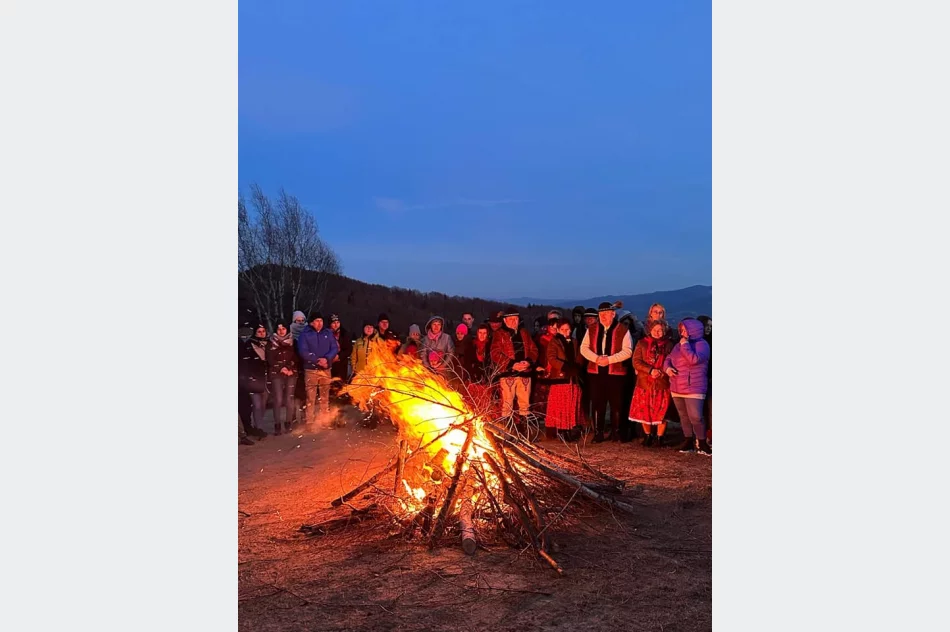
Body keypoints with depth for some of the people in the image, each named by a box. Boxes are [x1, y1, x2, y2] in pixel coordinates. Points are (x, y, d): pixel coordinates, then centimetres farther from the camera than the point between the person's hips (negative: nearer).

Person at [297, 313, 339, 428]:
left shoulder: (328, 333, 8)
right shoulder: (305, 334, -2)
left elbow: (334, 348, 1)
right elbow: (303, 352, -11)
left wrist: (326, 359, -16)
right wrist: (317, 361, -17)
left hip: (326, 369, 3)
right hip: (311, 370, -3)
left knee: (325, 397, 10)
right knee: (311, 398, -3)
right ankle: (310, 422, 3)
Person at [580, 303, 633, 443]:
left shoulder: (623, 330, -2)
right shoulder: (592, 329, 9)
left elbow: (627, 351, -9)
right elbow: (584, 348, 5)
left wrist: (609, 359, -18)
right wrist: (596, 358, -12)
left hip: (615, 372, -3)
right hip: (596, 372, 3)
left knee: (616, 404, 4)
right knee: (597, 403, 5)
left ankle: (616, 432, 16)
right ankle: (599, 432, 13)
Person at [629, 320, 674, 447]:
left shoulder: (668, 345, 6)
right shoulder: (642, 343, 7)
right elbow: (636, 362, -2)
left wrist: (661, 372, -15)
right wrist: (651, 370, -16)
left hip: (662, 383, 0)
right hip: (645, 383, 1)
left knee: (662, 411, -1)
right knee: (644, 411, 3)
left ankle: (659, 437, 12)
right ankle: (648, 436, 20)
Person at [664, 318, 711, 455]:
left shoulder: (702, 344, -7)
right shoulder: (679, 345, 16)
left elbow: (694, 359, -22)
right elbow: (668, 359, 20)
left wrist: (685, 344, -15)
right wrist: (667, 368, -2)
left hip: (693, 389, -7)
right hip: (677, 388, 7)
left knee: (695, 417, -12)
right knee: (684, 417, 12)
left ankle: (702, 443, 2)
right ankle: (688, 441, 20)